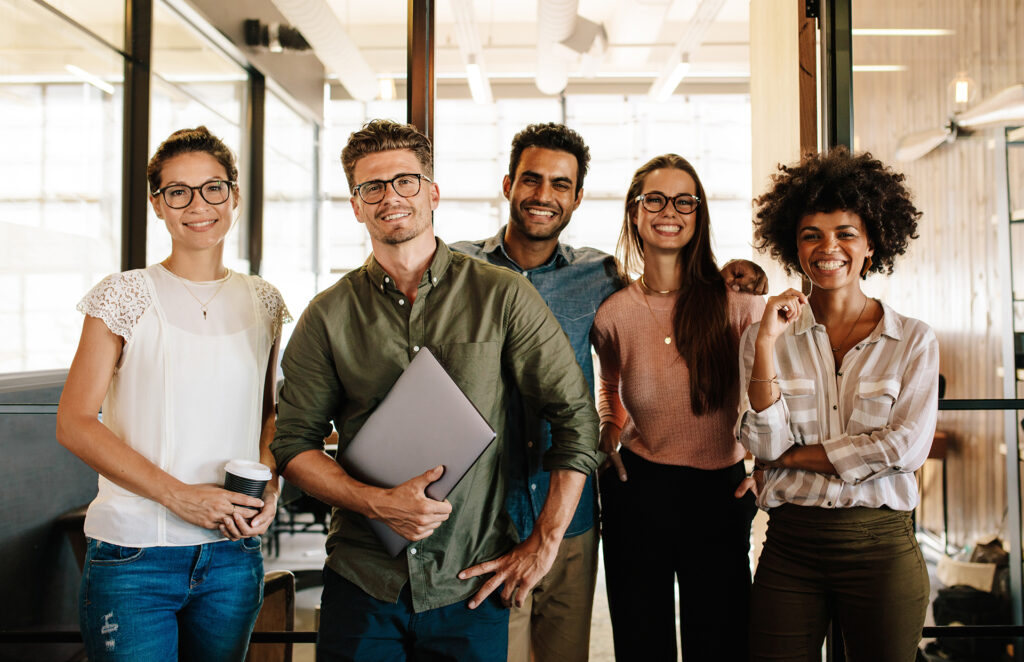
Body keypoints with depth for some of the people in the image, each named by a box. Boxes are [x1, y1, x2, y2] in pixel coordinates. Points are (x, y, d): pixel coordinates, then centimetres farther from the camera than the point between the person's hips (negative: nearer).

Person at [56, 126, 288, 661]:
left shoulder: (262, 302, 7)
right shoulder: (124, 297, -5)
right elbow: (74, 423, -8)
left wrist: (269, 483, -2)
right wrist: (179, 495, -16)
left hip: (234, 555, 4)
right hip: (133, 554, -4)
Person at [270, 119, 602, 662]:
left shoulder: (503, 297, -4)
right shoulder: (329, 316, 1)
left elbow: (576, 418, -2)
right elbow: (294, 443, 2)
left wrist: (544, 543, -5)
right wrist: (378, 503, -14)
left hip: (471, 588, -1)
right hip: (361, 582, 1)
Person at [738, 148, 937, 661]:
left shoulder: (913, 340, 1)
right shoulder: (764, 337, 3)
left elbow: (906, 446, -9)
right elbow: (764, 444, -6)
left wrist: (795, 455, -8)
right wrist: (767, 343, -14)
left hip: (881, 546, 0)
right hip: (788, 547, 1)